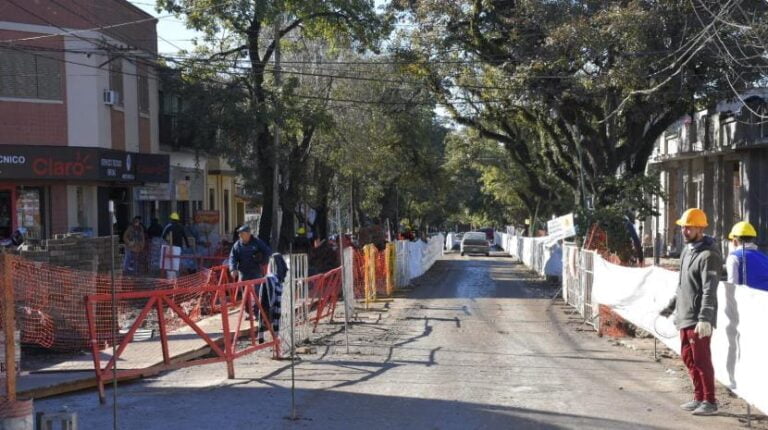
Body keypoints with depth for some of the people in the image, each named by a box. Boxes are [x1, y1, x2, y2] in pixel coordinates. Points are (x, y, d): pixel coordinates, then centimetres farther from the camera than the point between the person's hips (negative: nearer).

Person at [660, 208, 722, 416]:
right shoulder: (687, 250, 14)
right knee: (688, 357, 15)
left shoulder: (708, 255, -16)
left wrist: (704, 319, -28)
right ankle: (699, 398, 26)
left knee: (701, 359, -3)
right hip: (684, 316, 9)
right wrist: (671, 306, 27)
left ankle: (710, 402, 7)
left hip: (699, 319, -9)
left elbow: (709, 290, -22)